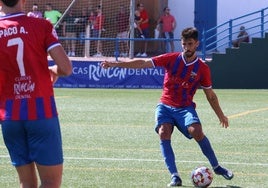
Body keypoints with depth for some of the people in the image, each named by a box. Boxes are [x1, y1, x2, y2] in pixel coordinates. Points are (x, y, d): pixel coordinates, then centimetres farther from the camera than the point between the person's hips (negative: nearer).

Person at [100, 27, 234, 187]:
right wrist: (115, 64, -7)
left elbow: (210, 94, 11)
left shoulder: (202, 68, -1)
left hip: (185, 108, -1)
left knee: (196, 131, -27)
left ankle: (216, 167, -8)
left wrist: (221, 115, 13)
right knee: (164, 132, -26)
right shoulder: (171, 59, -1)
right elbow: (143, 63, -2)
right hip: (165, 106, 1)